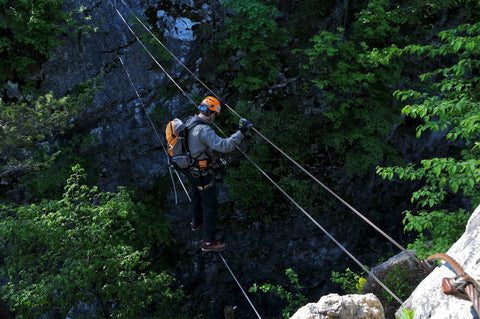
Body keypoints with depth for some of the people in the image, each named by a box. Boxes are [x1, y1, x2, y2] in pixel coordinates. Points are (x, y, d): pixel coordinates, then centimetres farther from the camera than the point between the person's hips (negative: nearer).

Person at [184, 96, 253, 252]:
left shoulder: (189, 122, -2)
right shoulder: (204, 130, -32)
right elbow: (225, 146, -41)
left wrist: (213, 158, 17)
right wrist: (241, 132, -33)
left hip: (191, 169, 9)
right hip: (202, 174, -9)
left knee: (197, 196, 32)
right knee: (210, 205, 6)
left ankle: (196, 222, 57)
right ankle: (208, 242, 18)